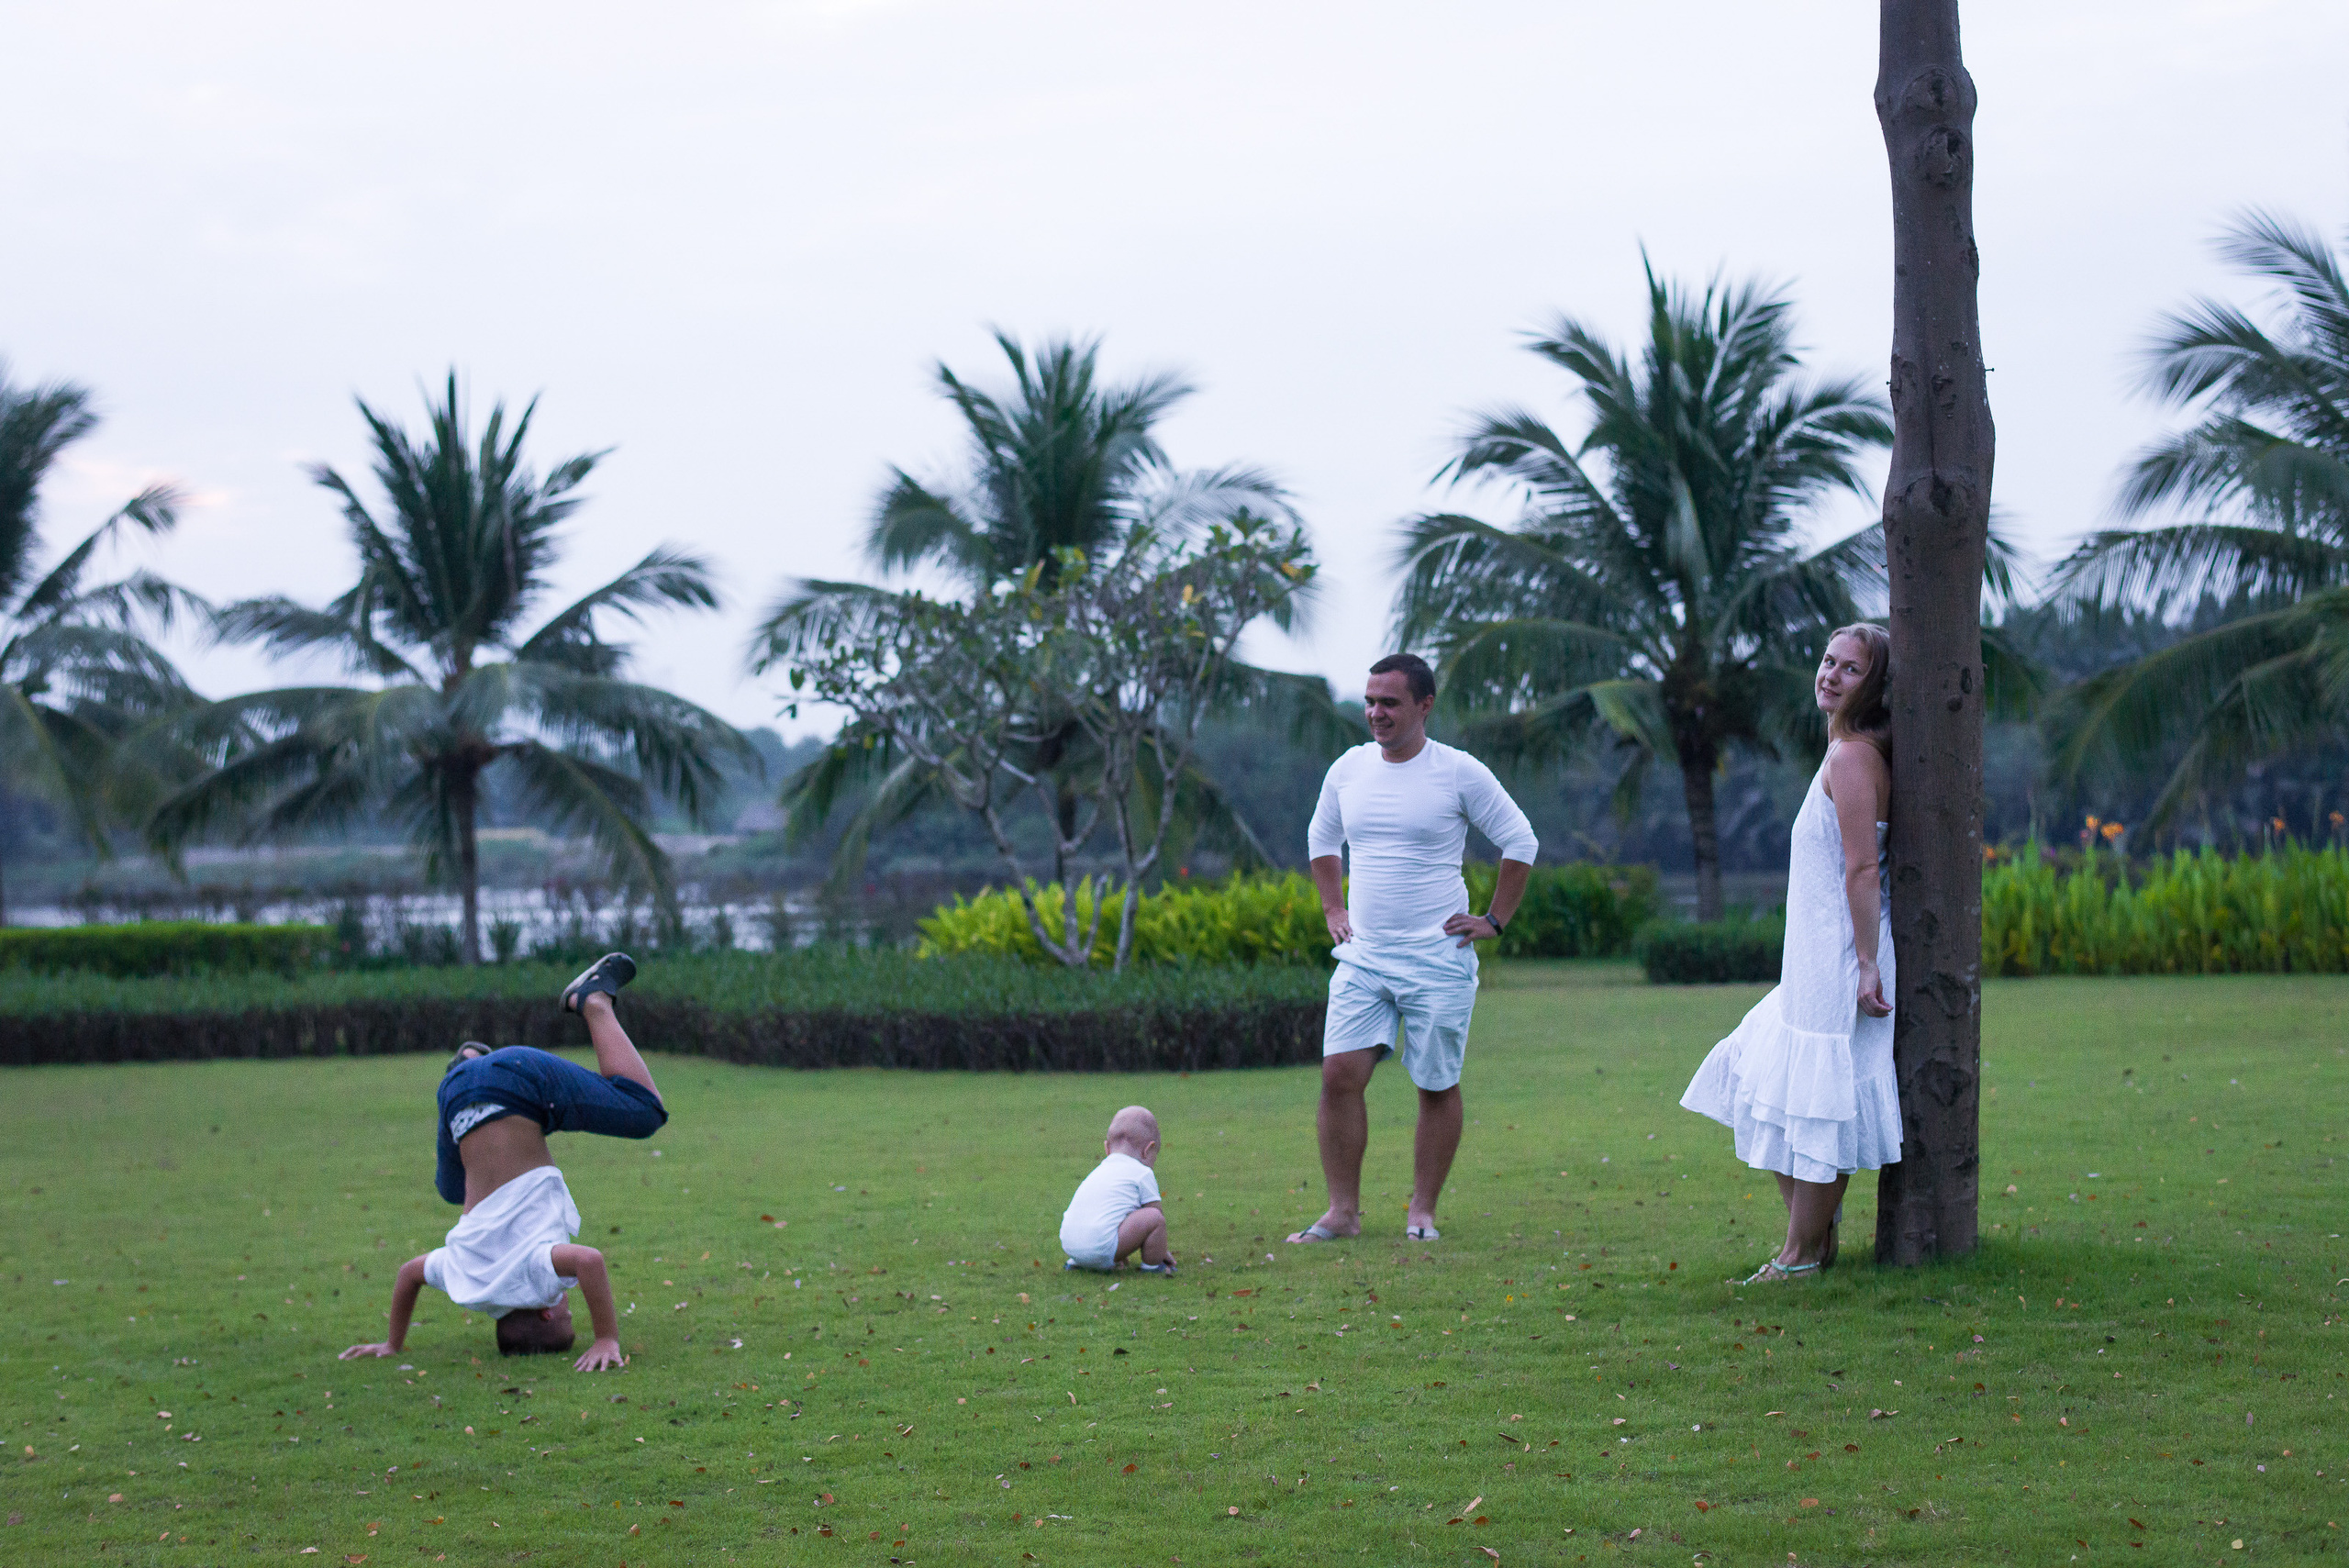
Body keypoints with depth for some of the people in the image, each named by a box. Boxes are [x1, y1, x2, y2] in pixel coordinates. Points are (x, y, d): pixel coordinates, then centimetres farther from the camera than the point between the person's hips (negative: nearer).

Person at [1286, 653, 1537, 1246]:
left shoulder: (1460, 773, -6)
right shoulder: (1348, 770, 7)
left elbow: (1520, 842, 1)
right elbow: (1321, 839, 25)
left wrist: (1494, 921, -1)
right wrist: (1333, 910, 17)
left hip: (1437, 960, -3)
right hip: (1363, 956, 3)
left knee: (1437, 1086, 2)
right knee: (1339, 1075, -7)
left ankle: (1422, 1212, 12)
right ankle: (1342, 1210, 0)